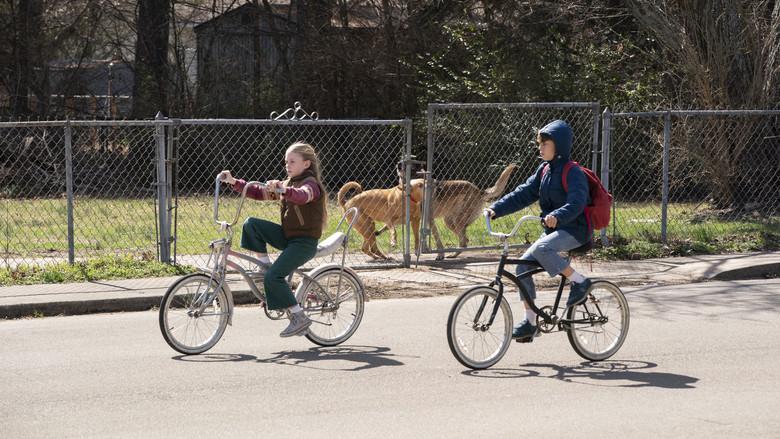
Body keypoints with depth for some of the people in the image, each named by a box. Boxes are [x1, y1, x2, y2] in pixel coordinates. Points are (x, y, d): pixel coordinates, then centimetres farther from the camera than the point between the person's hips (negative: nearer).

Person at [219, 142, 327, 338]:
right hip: (287, 236, 8)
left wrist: (281, 189, -54)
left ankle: (299, 317, -12)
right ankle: (265, 265, -3)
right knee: (251, 224, -9)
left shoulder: (311, 184, -10)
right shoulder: (287, 184, 17)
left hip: (305, 242, -8)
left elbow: (302, 196, -35)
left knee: (274, 276, -22)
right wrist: (234, 182, 1)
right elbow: (259, 193, 12)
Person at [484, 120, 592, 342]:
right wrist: (496, 209, -4)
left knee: (540, 249, -34)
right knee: (523, 265, -4)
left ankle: (579, 281, -17)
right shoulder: (544, 170, 11)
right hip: (554, 230, 8)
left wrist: (557, 216, -47)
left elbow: (576, 202, -29)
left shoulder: (572, 172, -14)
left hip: (575, 230, -8)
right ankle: (530, 322, 2)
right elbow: (523, 194, 7)